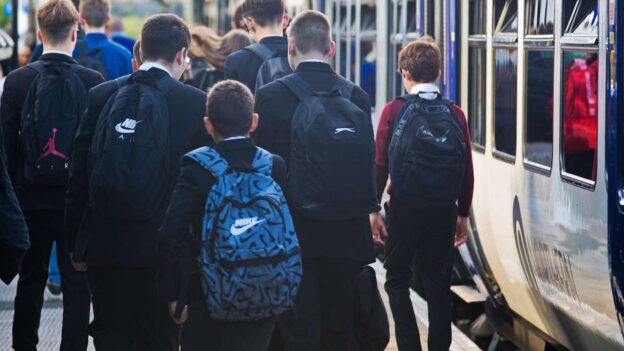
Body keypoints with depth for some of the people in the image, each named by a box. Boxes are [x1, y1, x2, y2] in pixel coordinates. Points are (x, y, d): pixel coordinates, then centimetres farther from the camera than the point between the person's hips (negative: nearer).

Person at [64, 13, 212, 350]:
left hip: (103, 246, 2)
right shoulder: (196, 102, -6)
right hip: (163, 247, -2)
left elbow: (78, 174, 3)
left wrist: (76, 242, 12)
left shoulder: (100, 96, 0)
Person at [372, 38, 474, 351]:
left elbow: (380, 164, -7)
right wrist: (463, 214, 13)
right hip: (443, 211, 2)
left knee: (397, 280, 10)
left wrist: (373, 209, 0)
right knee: (438, 284, 11)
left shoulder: (394, 111, -5)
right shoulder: (454, 114, 2)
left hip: (404, 209, -2)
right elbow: (467, 170, 3)